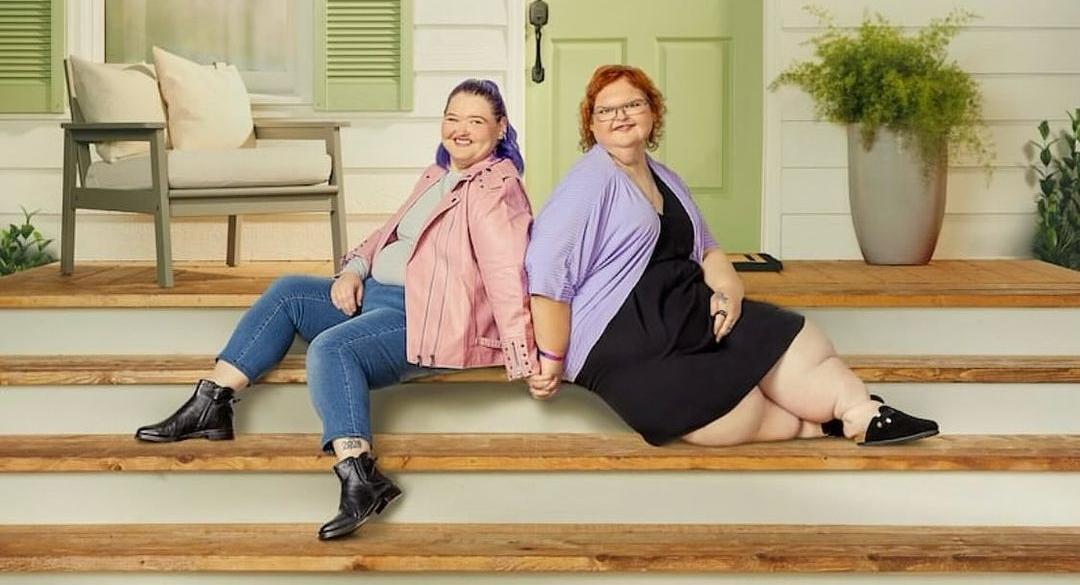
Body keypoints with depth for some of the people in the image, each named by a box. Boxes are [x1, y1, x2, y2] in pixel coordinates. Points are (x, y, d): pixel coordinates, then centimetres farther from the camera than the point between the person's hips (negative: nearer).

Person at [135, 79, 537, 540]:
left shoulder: (495, 187, -13)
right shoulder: (436, 175, 17)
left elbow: (505, 272, -23)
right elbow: (390, 231, 25)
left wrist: (524, 361, -29)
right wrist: (354, 268, 4)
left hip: (430, 318, -10)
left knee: (330, 348, -30)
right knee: (286, 292, 7)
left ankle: (360, 480, -37)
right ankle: (210, 406, 4)